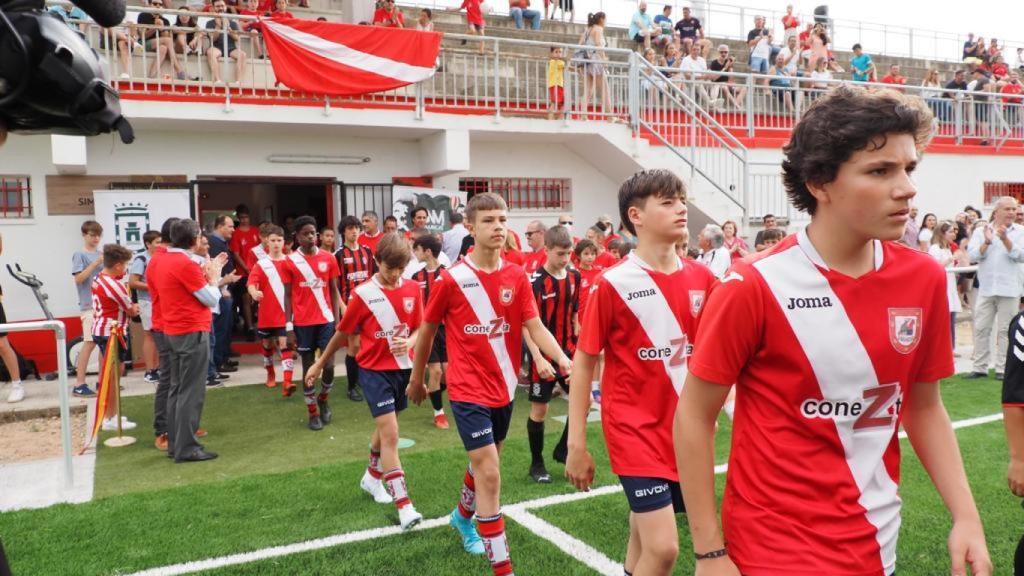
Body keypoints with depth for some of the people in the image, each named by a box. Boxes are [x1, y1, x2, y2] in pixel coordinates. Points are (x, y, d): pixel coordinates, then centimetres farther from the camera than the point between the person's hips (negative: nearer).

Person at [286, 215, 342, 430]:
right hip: (302, 323, -1)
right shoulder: (290, 261, -1)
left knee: (329, 365, -2)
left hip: (326, 320, 1)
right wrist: (288, 327, -3)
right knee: (308, 366, 6)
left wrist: (337, 320, 0)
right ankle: (313, 412, 19)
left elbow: (334, 291, 7)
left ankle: (323, 398, 27)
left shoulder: (328, 258, 3)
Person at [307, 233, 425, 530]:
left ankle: (372, 477, 46)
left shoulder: (412, 289, -3)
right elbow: (342, 333, -1)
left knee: (385, 427, 21)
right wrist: (320, 364, 8)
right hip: (375, 370, -4)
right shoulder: (364, 294, -11)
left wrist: (409, 343, -19)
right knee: (391, 434, -10)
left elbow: (419, 328, 3)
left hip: (402, 368, 4)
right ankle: (404, 505, -8)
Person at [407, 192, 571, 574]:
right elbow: (426, 331, 1)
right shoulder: (452, 279, -12)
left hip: (504, 388, 5)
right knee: (490, 472, -9)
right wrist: (416, 379, 9)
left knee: (484, 461, 23)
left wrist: (562, 358, -27)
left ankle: (463, 516, 51)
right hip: (468, 390, -5)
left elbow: (535, 327, -8)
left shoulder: (517, 277, -2)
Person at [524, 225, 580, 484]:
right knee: (539, 409, 5)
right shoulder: (535, 282, -14)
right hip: (544, 355, -5)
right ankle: (537, 464, 21)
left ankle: (563, 450, 22)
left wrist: (579, 348, 9)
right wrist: (538, 359, -23)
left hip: (568, 351, 5)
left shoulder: (574, 277, 2)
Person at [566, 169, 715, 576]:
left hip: (683, 428, 5)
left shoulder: (701, 279, 2)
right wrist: (576, 444, -8)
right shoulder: (612, 284, -11)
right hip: (635, 428, -5)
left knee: (644, 540, 17)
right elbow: (583, 363, -7)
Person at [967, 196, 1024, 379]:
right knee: (981, 329, 4)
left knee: (1005, 330, 3)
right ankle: (980, 368, 12)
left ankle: (1002, 369, 10)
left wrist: (1005, 239, -20)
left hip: (1009, 289, -1)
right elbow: (972, 255, -6)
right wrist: (987, 242, -20)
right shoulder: (981, 231, 5)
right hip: (986, 288, 1)